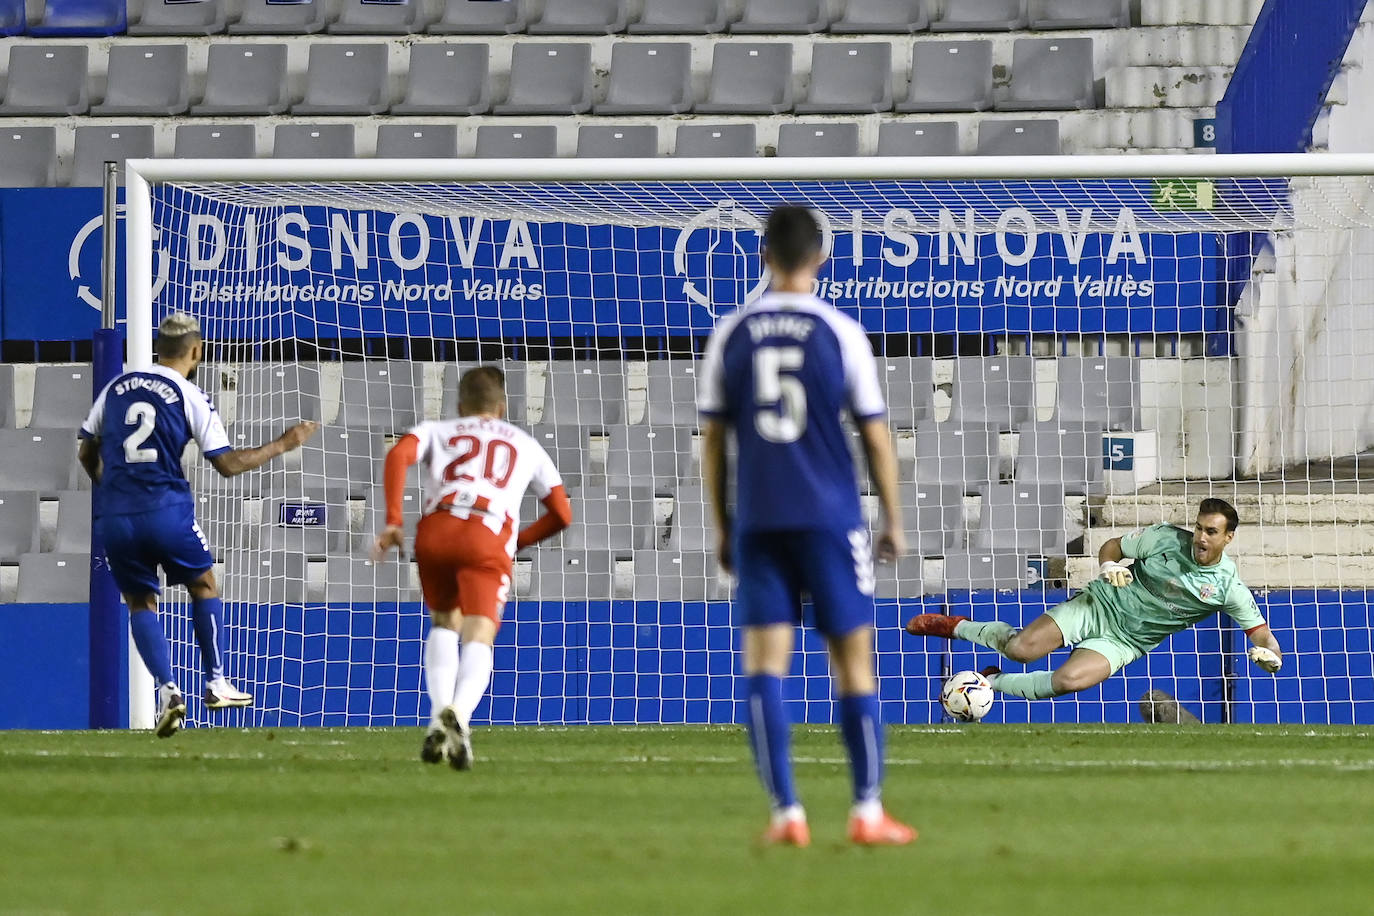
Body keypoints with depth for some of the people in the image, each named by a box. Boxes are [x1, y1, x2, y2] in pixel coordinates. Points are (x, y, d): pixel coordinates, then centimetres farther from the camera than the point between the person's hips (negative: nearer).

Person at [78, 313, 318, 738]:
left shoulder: (116, 388, 10)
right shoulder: (189, 396, -2)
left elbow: (87, 453, 17)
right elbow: (227, 463, -2)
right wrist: (282, 445, 10)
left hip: (113, 516, 3)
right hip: (165, 508, -3)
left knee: (140, 603, 14)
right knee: (204, 586, 20)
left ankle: (167, 688, -4)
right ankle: (216, 683, 18)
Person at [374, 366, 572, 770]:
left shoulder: (438, 431, 28)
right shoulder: (525, 445, 33)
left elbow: (398, 456, 5)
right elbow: (561, 514, 30)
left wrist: (393, 522, 1)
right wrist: (517, 543, 41)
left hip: (436, 529, 1)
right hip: (489, 538, -1)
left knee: (444, 623, 24)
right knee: (479, 637, -10)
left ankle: (439, 716, 4)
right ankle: (458, 713, -40)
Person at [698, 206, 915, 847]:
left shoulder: (731, 335, 3)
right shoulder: (841, 333, -3)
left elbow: (712, 440, 6)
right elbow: (876, 438, 0)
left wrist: (721, 527, 15)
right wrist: (894, 523, 11)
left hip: (757, 522, 2)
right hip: (831, 519, -1)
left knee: (765, 663, 1)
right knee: (854, 662, 6)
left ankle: (786, 813, -6)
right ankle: (868, 812, 6)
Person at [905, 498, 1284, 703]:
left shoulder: (1228, 587, -9)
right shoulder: (1167, 538, -8)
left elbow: (1260, 633, -4)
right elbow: (1112, 546, 5)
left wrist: (1269, 655, -27)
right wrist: (1109, 566, -18)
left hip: (1125, 642, 0)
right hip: (1102, 603, 0)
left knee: (1070, 680, -30)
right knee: (1021, 648, -19)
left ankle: (994, 682, -5)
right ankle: (959, 627, 13)